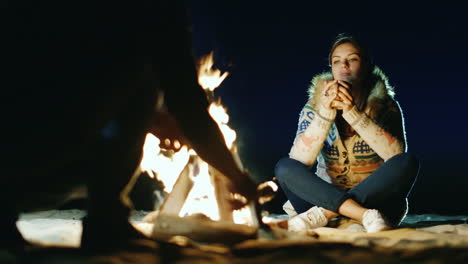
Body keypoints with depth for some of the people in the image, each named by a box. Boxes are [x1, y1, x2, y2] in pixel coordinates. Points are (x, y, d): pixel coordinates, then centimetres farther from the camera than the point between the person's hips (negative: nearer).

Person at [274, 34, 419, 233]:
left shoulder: (384, 104, -2)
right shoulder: (315, 105, -1)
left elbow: (397, 153, -21)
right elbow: (298, 162, -15)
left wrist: (352, 112, -27)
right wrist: (325, 112, -25)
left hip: (375, 199, 0)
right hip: (327, 196, 1)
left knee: (407, 162, -26)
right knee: (284, 167, -21)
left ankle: (324, 213, -28)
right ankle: (362, 214, -33)